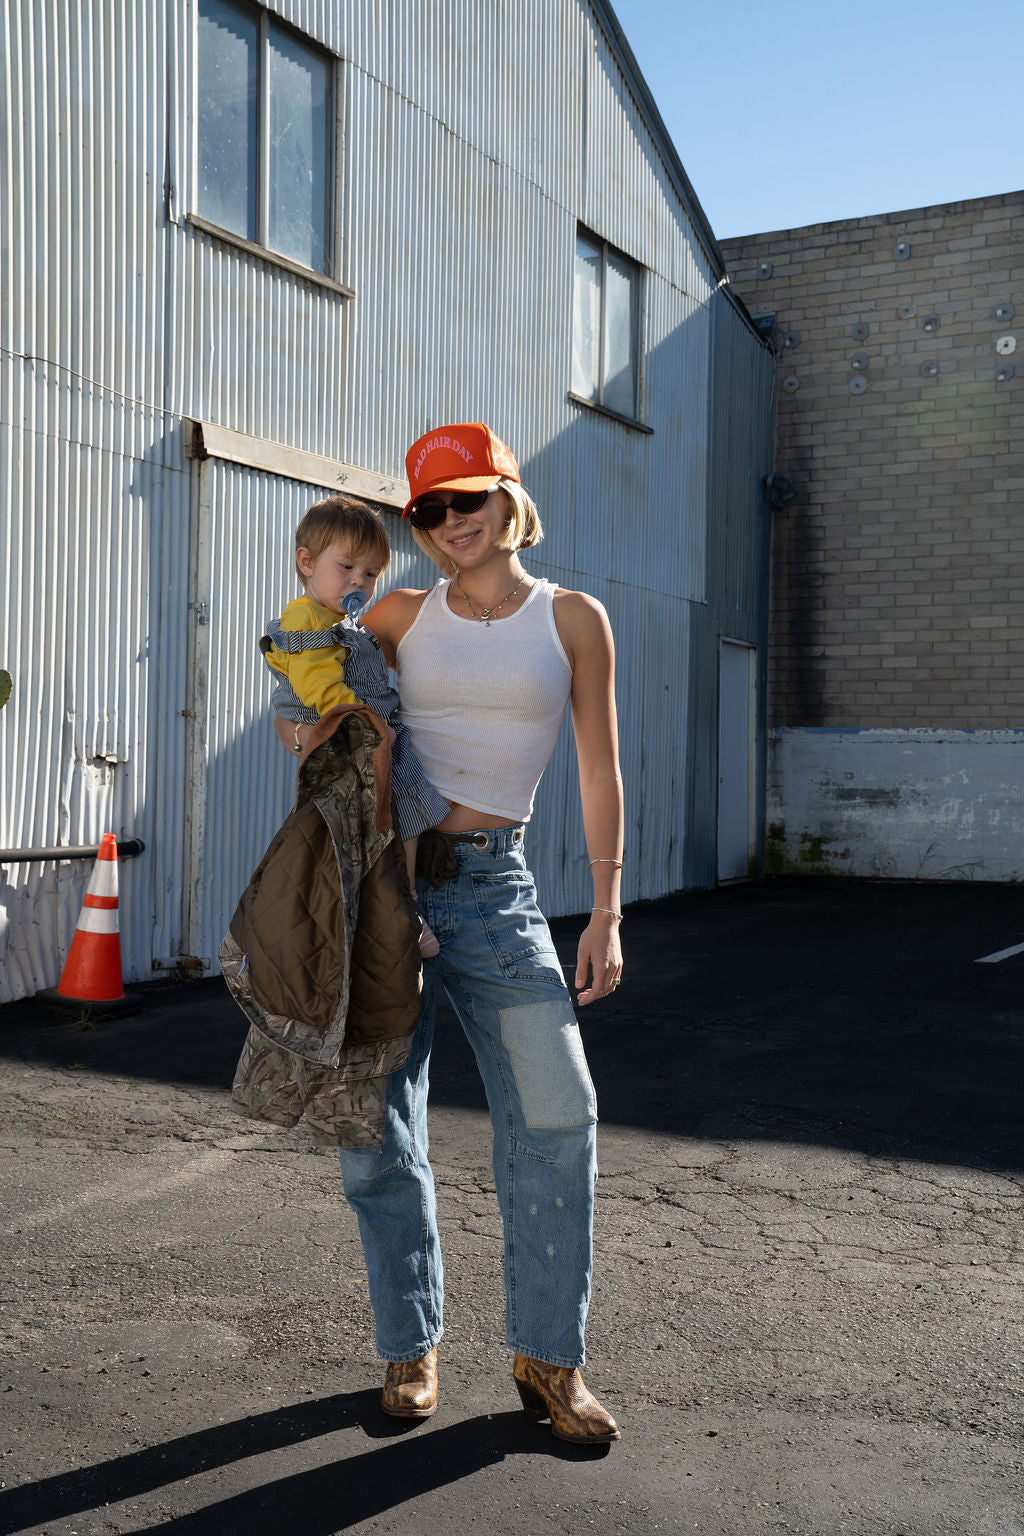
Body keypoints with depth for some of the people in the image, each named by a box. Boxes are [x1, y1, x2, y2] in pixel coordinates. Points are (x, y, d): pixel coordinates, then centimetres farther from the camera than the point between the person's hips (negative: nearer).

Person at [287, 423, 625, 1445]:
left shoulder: (573, 619, 5)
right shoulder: (402, 615, 8)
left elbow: (600, 772, 6)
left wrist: (606, 913, 1)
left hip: (496, 883, -1)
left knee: (556, 1116, -8)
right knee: (376, 1127, 4)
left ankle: (547, 1357, 10)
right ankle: (410, 1347, 22)